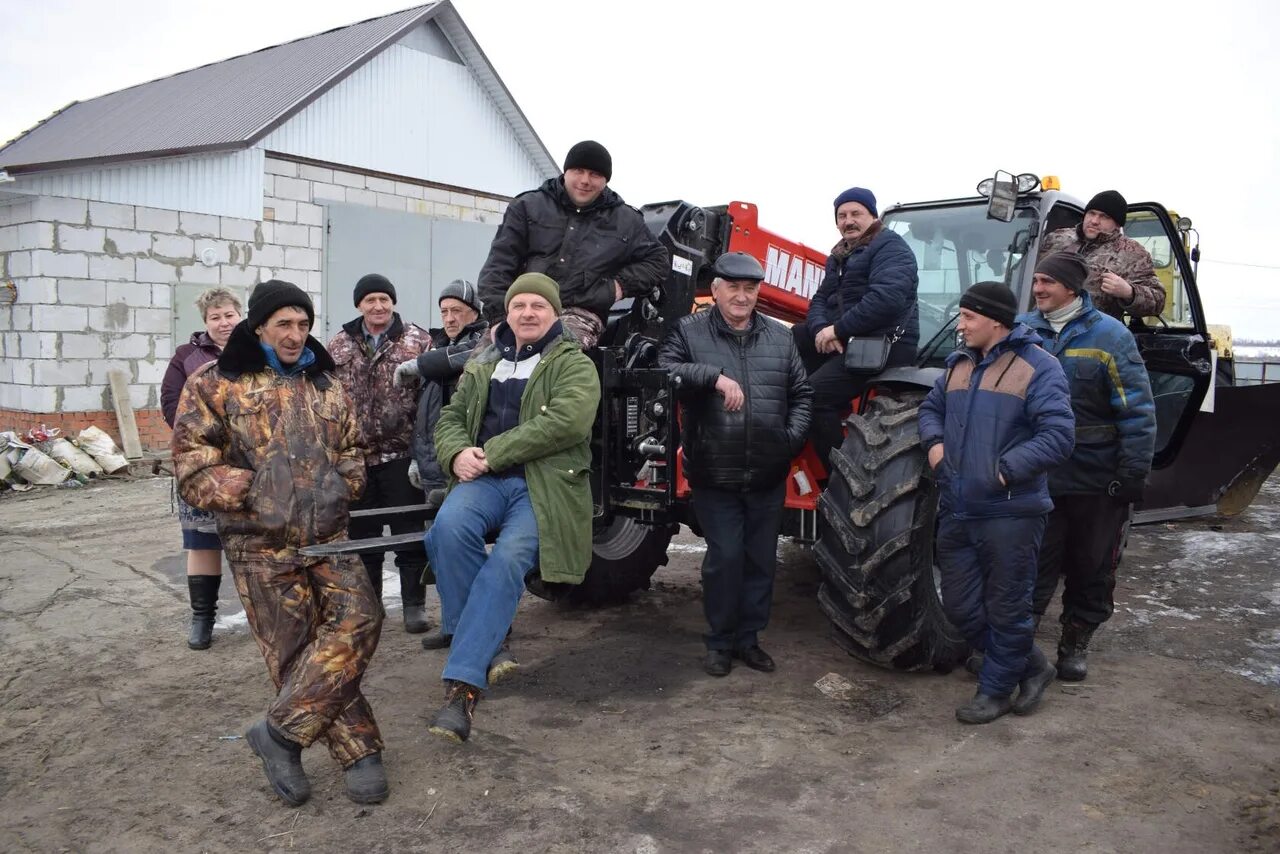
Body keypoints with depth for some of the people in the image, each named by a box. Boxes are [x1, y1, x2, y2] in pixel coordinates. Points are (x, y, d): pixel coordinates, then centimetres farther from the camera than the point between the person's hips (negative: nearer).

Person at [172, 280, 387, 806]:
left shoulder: (325, 384, 14)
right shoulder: (214, 386, 0)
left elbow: (352, 452, 23)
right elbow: (194, 475, -4)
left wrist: (340, 489, 4)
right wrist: (257, 492, -16)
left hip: (327, 535, 4)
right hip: (261, 544, -3)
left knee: (357, 619, -16)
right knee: (298, 649, -1)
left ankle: (281, 732, -3)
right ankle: (358, 751, 11)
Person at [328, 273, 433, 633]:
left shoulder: (417, 341, -1)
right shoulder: (337, 347, 8)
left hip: (403, 454, -3)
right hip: (355, 457, 3)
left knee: (410, 533, 3)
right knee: (361, 533, 13)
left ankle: (414, 604, 15)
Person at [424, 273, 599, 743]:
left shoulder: (574, 365, 6)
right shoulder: (482, 364, 24)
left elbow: (566, 422, -12)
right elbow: (450, 418, 22)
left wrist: (492, 453, -14)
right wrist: (457, 453, -4)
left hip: (543, 485, -3)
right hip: (484, 480, 4)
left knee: (507, 560, -29)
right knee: (449, 526, -30)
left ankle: (463, 684, -28)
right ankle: (484, 645, -14)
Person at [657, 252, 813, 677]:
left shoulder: (780, 337, 9)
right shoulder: (689, 332, -1)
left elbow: (801, 394, 13)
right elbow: (663, 373, -15)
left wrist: (794, 436, 0)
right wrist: (713, 376, -25)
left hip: (768, 476, 4)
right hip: (715, 475, -3)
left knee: (761, 559, 11)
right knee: (725, 558, -1)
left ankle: (748, 638, 27)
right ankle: (720, 641, 18)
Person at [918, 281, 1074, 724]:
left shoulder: (1037, 367, -9)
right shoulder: (959, 363, 13)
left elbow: (1057, 437, -16)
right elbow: (932, 406, 28)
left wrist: (1006, 470, -20)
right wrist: (934, 441, 8)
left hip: (1010, 514, -8)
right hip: (956, 510, 8)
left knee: (1006, 609, 6)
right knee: (960, 607, 14)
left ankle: (996, 689, 25)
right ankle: (1031, 664, 33)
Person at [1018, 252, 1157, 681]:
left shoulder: (1108, 335, -8)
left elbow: (1137, 410, -8)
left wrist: (1133, 473, -11)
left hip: (1096, 480, -1)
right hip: (1037, 478, 2)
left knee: (1092, 566, 12)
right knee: (1035, 565, 5)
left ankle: (1076, 642, 28)